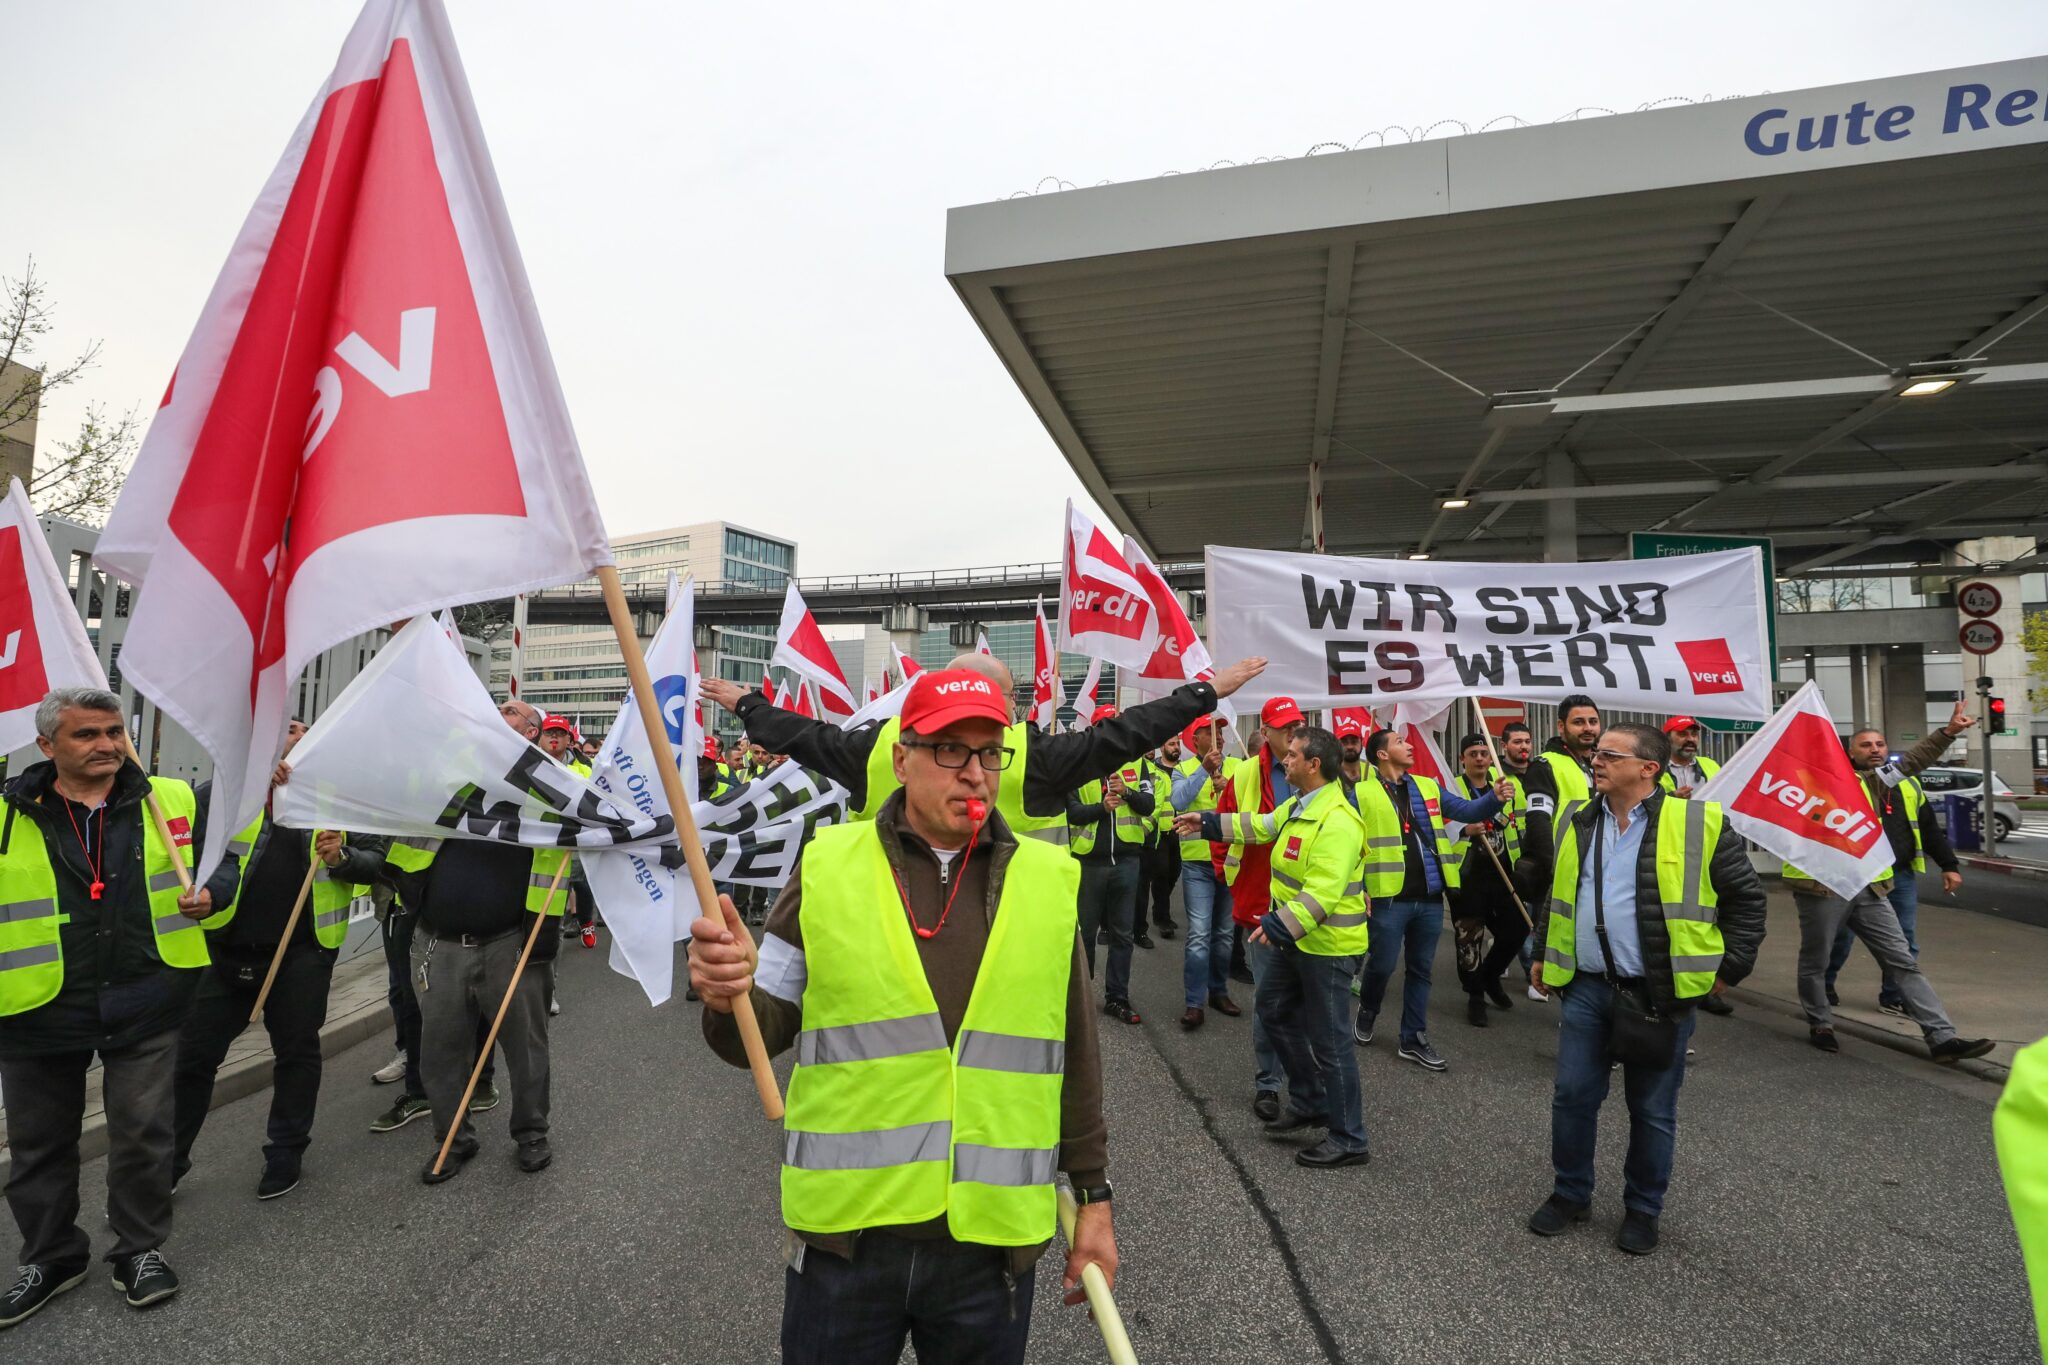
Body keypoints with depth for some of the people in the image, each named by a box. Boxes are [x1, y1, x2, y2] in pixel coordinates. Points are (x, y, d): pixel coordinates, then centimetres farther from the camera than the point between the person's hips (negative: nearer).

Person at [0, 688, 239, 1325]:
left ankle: (141, 1249, 26)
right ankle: (51, 1256, 36)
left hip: (145, 1005, 0)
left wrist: (213, 892, -6)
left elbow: (226, 854, 12)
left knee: (143, 1133, 8)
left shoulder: (172, 801, 0)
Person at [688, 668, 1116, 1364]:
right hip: (845, 1235, 0)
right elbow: (763, 1032, -2)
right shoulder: (828, 867, -5)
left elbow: (1075, 1055, 5)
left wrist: (1094, 1197, 8)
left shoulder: (1048, 881, -2)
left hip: (993, 1241, 1)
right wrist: (730, 995, -23)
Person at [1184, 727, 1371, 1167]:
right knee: (1274, 1010, 21)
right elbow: (1261, 826, 21)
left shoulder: (1337, 821, -27)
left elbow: (1323, 890, -34)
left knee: (1327, 1041, 1)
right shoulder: (1298, 805, 4)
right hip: (1294, 937, 10)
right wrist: (1208, 823, 24)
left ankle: (1348, 1140, 18)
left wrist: (1280, 924, -41)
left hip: (1328, 944, -10)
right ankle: (1309, 1102, 37)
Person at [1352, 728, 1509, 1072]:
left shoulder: (1427, 787, 11)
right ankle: (1367, 1010, 33)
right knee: (1382, 965, 3)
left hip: (1430, 899, 5)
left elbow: (1467, 810, 7)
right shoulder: (1362, 794, -6)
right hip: (1389, 899, -5)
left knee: (1421, 969, 12)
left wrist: (1495, 798, -13)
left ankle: (1413, 1040, 23)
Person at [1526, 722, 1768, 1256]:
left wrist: (1730, 966, -2)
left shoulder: (1698, 823, -7)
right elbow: (1554, 893, 19)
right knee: (1572, 1096, 9)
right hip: (1585, 989, 4)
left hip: (1661, 994, -3)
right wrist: (1543, 953, 18)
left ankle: (1643, 1209, 30)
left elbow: (1746, 896, 1)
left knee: (1653, 1111, 11)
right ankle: (1570, 1194, 28)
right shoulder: (1575, 821, 7)